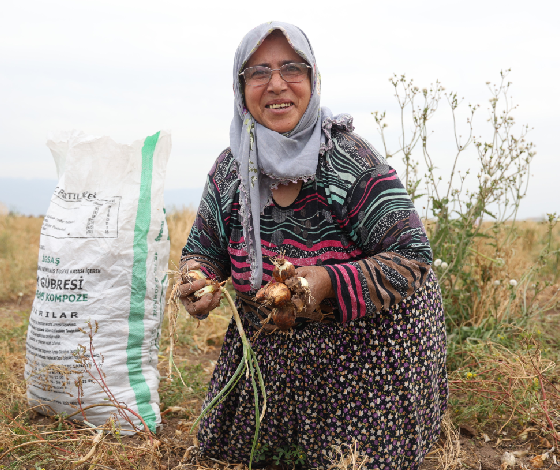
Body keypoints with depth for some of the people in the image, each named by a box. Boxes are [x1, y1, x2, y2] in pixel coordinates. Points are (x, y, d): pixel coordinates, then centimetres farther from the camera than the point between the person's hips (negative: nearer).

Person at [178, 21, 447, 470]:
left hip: (366, 346, -5)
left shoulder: (351, 159, -20)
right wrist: (198, 281, -20)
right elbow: (204, 249, 4)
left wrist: (332, 283, -37)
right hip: (268, 353, 5)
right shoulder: (230, 168, -5)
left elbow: (413, 256, -22)